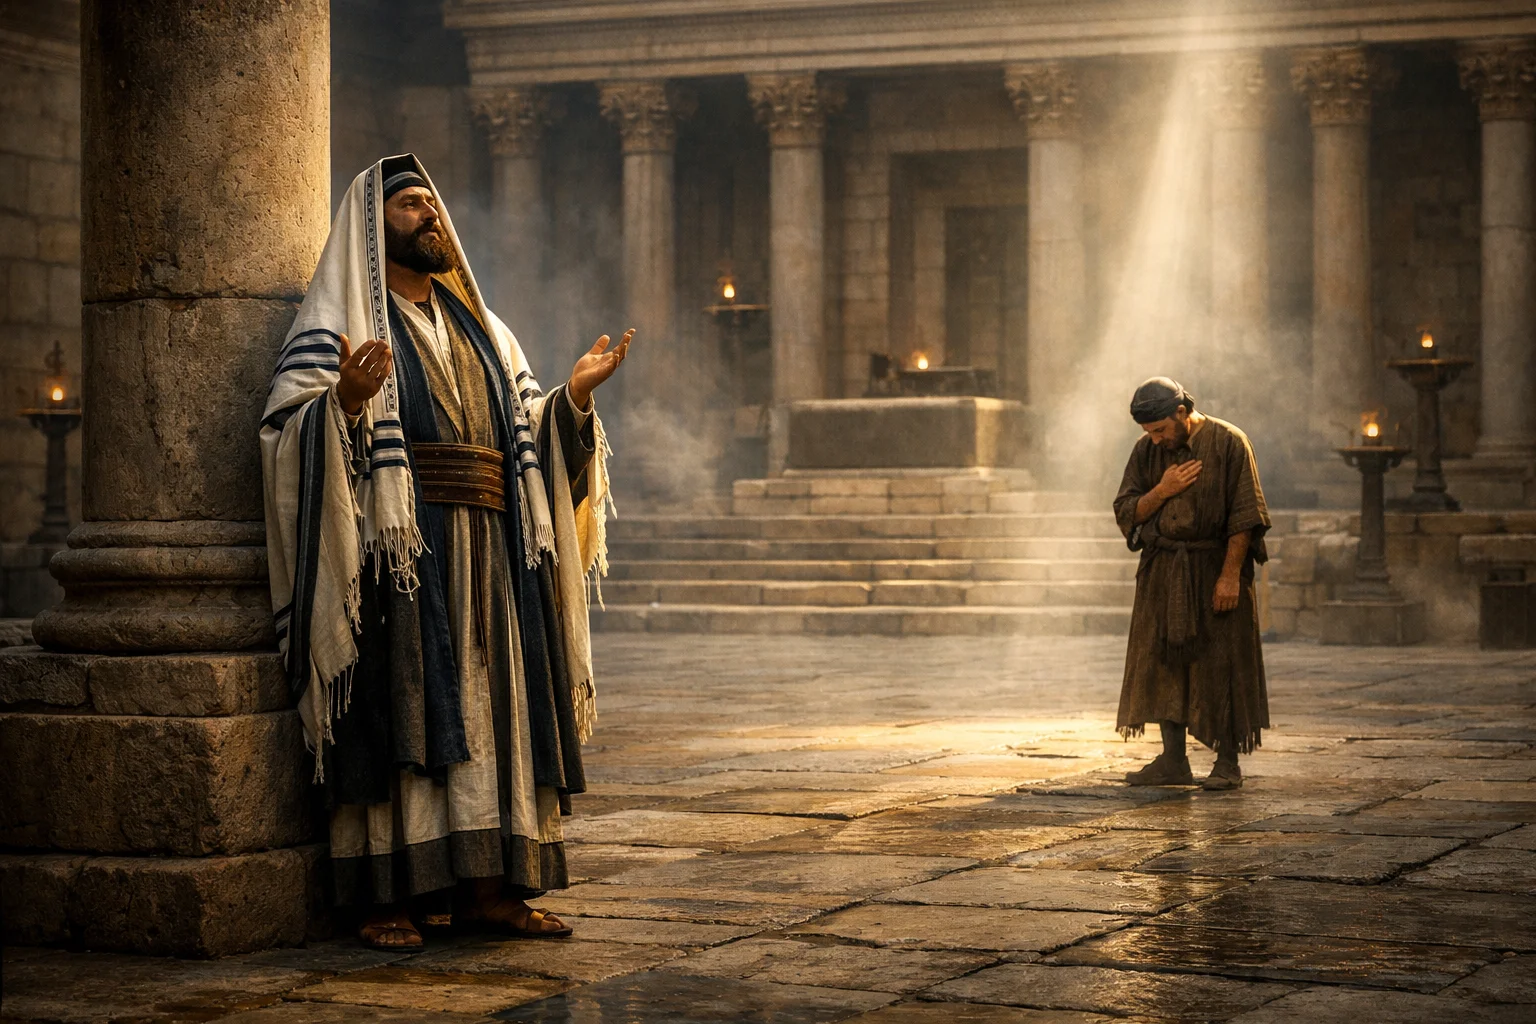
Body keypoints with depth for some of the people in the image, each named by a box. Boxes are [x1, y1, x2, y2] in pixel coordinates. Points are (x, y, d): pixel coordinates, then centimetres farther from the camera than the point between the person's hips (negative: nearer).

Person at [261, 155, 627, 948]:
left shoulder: (477, 327, 22)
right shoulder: (337, 323, 2)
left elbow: (529, 436, 19)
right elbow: (288, 435, -9)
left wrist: (576, 392, 1)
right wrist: (346, 399, -28)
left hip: (484, 556, 6)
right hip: (394, 554, -6)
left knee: (490, 713, 3)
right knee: (398, 712, -8)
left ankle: (486, 887, 7)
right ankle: (387, 895, -5)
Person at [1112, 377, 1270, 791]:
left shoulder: (1228, 443, -8)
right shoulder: (1146, 450, 6)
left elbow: (1244, 516, -11)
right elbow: (1125, 511, 7)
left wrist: (1230, 574, -16)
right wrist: (1162, 490, -11)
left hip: (1216, 570, -5)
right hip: (1162, 573, 5)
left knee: (1220, 666, -2)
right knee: (1162, 663, 3)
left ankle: (1228, 762, 4)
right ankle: (1173, 761, 8)